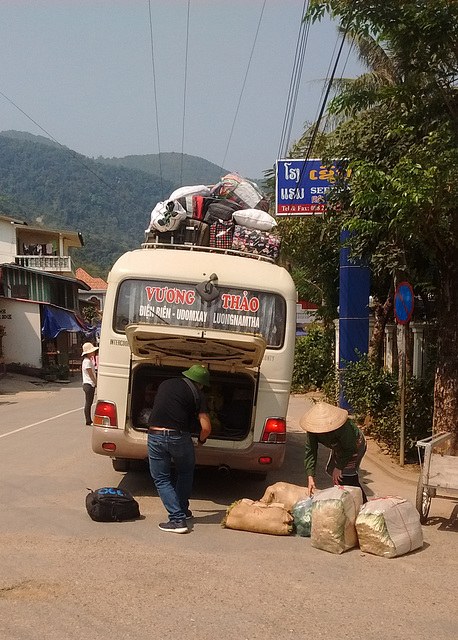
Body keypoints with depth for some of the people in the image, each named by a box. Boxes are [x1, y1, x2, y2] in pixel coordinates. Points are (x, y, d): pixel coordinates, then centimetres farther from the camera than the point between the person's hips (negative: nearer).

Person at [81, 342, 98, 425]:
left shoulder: (90, 360, 15)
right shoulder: (87, 361, -16)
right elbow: (91, 375, -16)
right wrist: (97, 383, -9)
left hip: (91, 385, 10)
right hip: (88, 385, -10)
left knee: (90, 403, 13)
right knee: (88, 403, -5)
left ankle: (89, 420, 18)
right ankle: (88, 421, -1)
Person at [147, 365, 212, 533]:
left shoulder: (165, 384, 17)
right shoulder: (197, 394, 3)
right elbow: (206, 427, -3)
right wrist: (201, 440, 18)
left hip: (155, 435, 2)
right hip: (179, 436, -2)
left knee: (161, 479, 11)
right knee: (186, 473, 25)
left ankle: (177, 519, 2)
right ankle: (183, 511, 29)